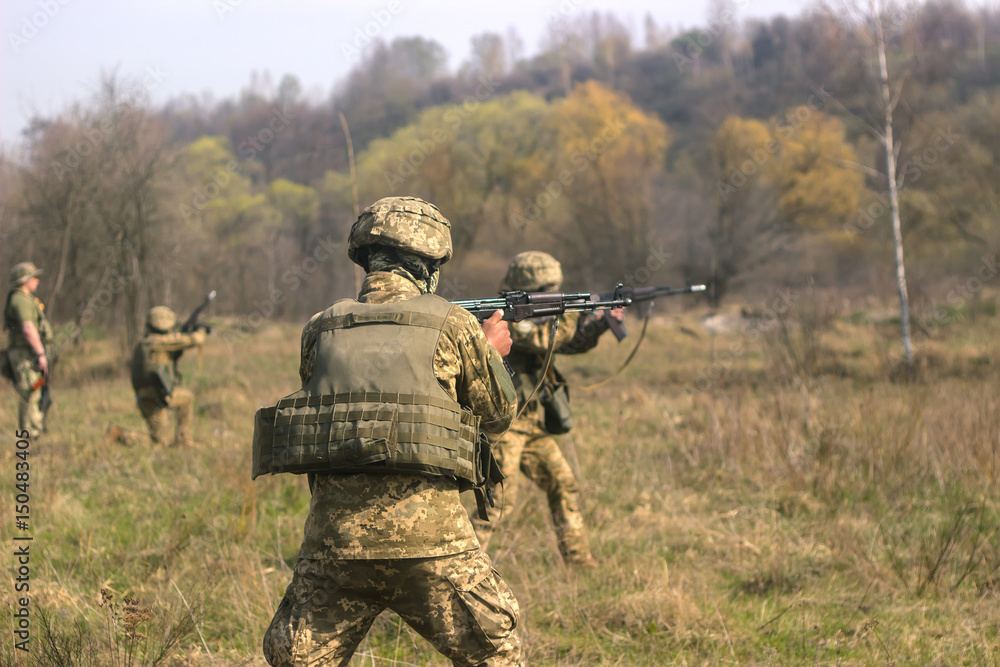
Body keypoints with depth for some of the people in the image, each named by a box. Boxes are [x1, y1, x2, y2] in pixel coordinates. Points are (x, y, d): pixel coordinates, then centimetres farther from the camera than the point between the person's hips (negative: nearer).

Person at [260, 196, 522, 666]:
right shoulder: (451, 324, 2)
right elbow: (498, 414, 14)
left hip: (333, 537, 2)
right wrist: (491, 351, 35)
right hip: (426, 537, -2)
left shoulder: (321, 328, 10)